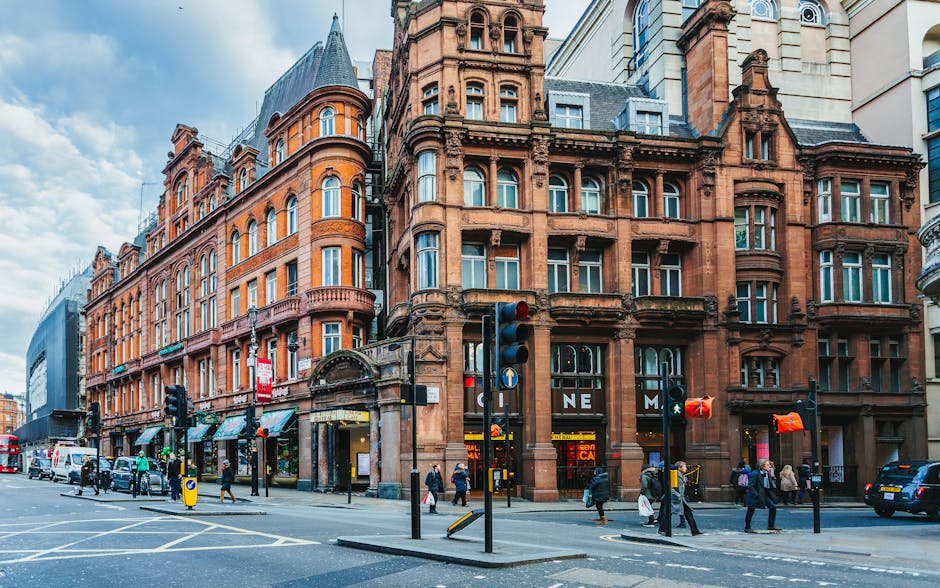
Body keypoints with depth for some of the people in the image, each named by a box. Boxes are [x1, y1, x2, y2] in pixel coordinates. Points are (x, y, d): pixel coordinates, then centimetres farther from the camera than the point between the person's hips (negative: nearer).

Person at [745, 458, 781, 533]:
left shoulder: (766, 474, 4)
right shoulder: (756, 474, -20)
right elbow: (750, 486, -22)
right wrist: (756, 495, -28)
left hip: (764, 495, 8)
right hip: (754, 495, -8)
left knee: (773, 507, 1)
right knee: (750, 511, 2)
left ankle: (771, 526, 11)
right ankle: (747, 528, 15)